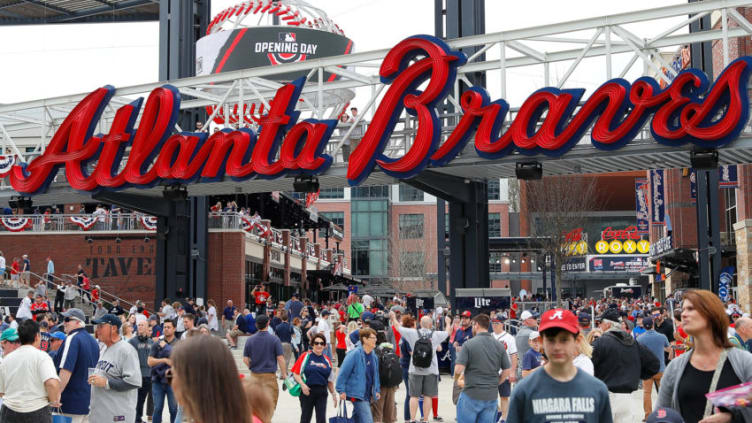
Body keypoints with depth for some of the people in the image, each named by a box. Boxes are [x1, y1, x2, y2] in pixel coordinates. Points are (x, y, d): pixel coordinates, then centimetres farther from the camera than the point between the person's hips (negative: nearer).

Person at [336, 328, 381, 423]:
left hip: (367, 396, 8)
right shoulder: (354, 354, -14)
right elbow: (343, 372, -14)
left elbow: (375, 375, 22)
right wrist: (341, 391, -16)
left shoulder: (373, 356, 10)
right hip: (356, 396, -8)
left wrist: (377, 390, 14)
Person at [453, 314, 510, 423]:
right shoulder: (499, 345, 4)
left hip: (471, 395, -4)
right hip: (491, 396, 4)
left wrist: (458, 380, 6)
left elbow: (458, 369, -14)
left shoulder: (469, 344, -9)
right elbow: (507, 370, 5)